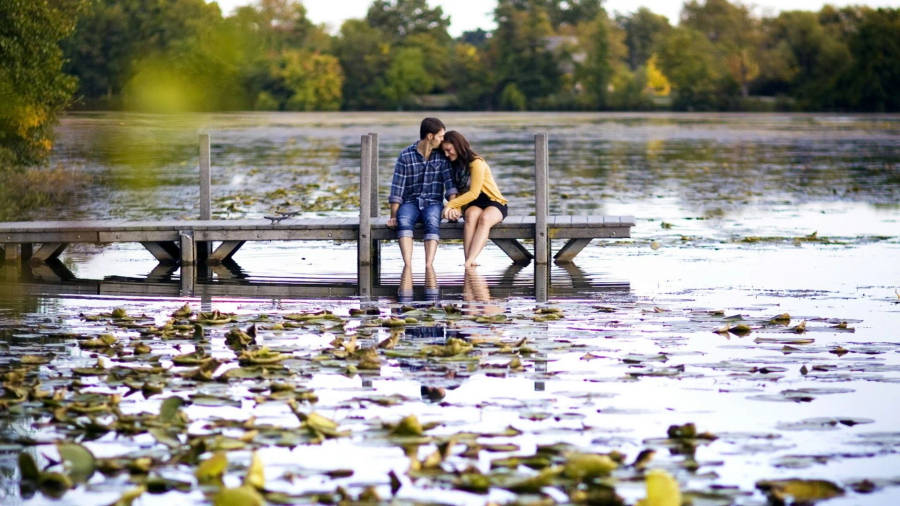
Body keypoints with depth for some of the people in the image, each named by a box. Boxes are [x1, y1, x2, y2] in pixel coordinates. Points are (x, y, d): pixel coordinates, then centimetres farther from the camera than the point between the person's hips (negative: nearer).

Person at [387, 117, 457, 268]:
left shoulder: (441, 156, 5)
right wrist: (393, 216, -12)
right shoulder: (405, 156, 0)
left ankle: (428, 268, -48)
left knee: (432, 221, -36)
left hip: (433, 203, 0)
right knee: (404, 220, -35)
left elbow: (449, 182, -4)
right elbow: (397, 189, -3)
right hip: (411, 203, 0)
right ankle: (407, 268, -46)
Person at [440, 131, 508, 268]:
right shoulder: (454, 166, 10)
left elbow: (474, 193, -18)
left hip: (494, 203, -4)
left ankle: (469, 262, -54)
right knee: (471, 215, -33)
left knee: (484, 218, -38)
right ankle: (471, 265, -48)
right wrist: (456, 209, -13)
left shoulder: (476, 163, -12)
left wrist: (450, 205, -21)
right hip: (472, 205, 4)